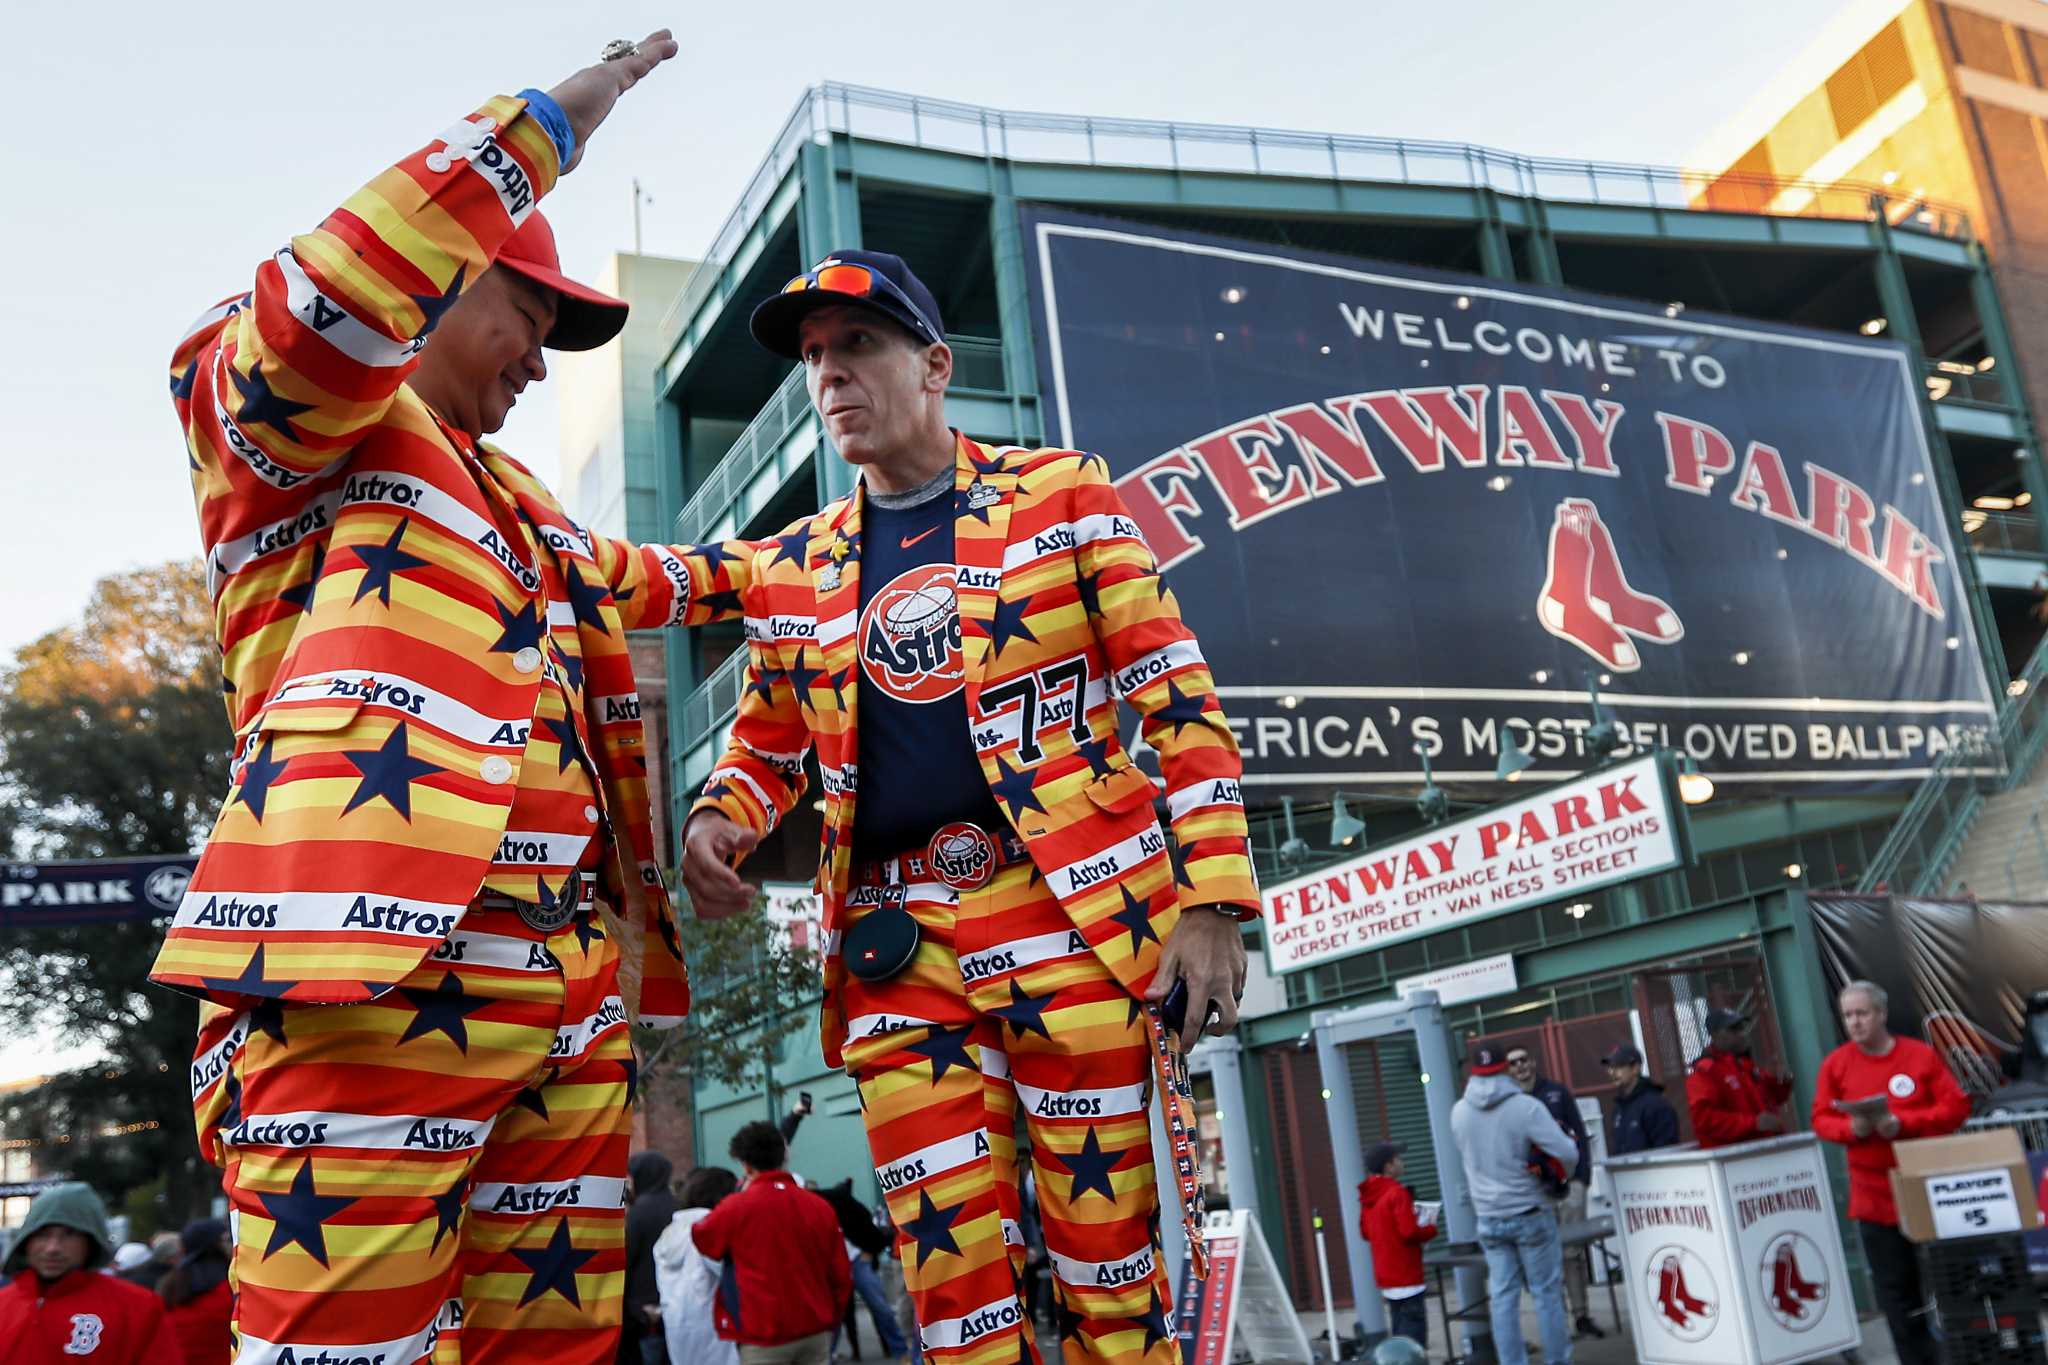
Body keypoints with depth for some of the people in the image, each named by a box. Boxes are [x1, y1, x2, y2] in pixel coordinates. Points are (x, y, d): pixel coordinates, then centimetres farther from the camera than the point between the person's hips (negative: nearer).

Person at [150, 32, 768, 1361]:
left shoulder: (514, 500, 32)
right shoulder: (279, 421, 8)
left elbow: (627, 579, 51)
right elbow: (322, 307, -15)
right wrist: (540, 126, -12)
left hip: (562, 972, 9)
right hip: (378, 964, -8)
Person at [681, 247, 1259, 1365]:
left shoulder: (1062, 497, 5)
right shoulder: (790, 571, 15)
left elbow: (1179, 701, 1)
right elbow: (765, 750, 24)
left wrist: (1210, 900, -8)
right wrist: (714, 822, 0)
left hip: (1074, 918, -3)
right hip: (897, 948, 3)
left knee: (1109, 1271, 1)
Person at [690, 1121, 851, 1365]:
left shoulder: (737, 1207, -9)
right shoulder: (820, 1206, 2)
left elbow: (700, 1237, 11)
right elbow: (841, 1274, 5)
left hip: (765, 1334, -4)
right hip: (816, 1331, 4)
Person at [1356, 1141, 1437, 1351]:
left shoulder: (1368, 1196, 9)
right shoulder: (1397, 1193, -17)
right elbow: (1410, 1232, -21)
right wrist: (1431, 1228, -4)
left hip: (1386, 1276, 8)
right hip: (1406, 1276, -8)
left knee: (1399, 1334, 16)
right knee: (1414, 1335, -6)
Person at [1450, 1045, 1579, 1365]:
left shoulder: (1459, 1112, -1)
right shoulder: (1526, 1107, -17)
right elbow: (1567, 1153, -19)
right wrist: (1566, 1138, 3)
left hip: (1489, 1218, 4)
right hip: (1530, 1213, -4)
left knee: (1502, 1296, 7)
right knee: (1546, 1292, 8)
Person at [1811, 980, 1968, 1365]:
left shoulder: (1921, 1054, -4)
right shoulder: (1835, 1063, 0)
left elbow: (1956, 1107, -7)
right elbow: (1821, 1120, 2)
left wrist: (1903, 1123, -19)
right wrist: (1851, 1127, -19)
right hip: (1873, 1194, 1)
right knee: (1895, 1288, 7)